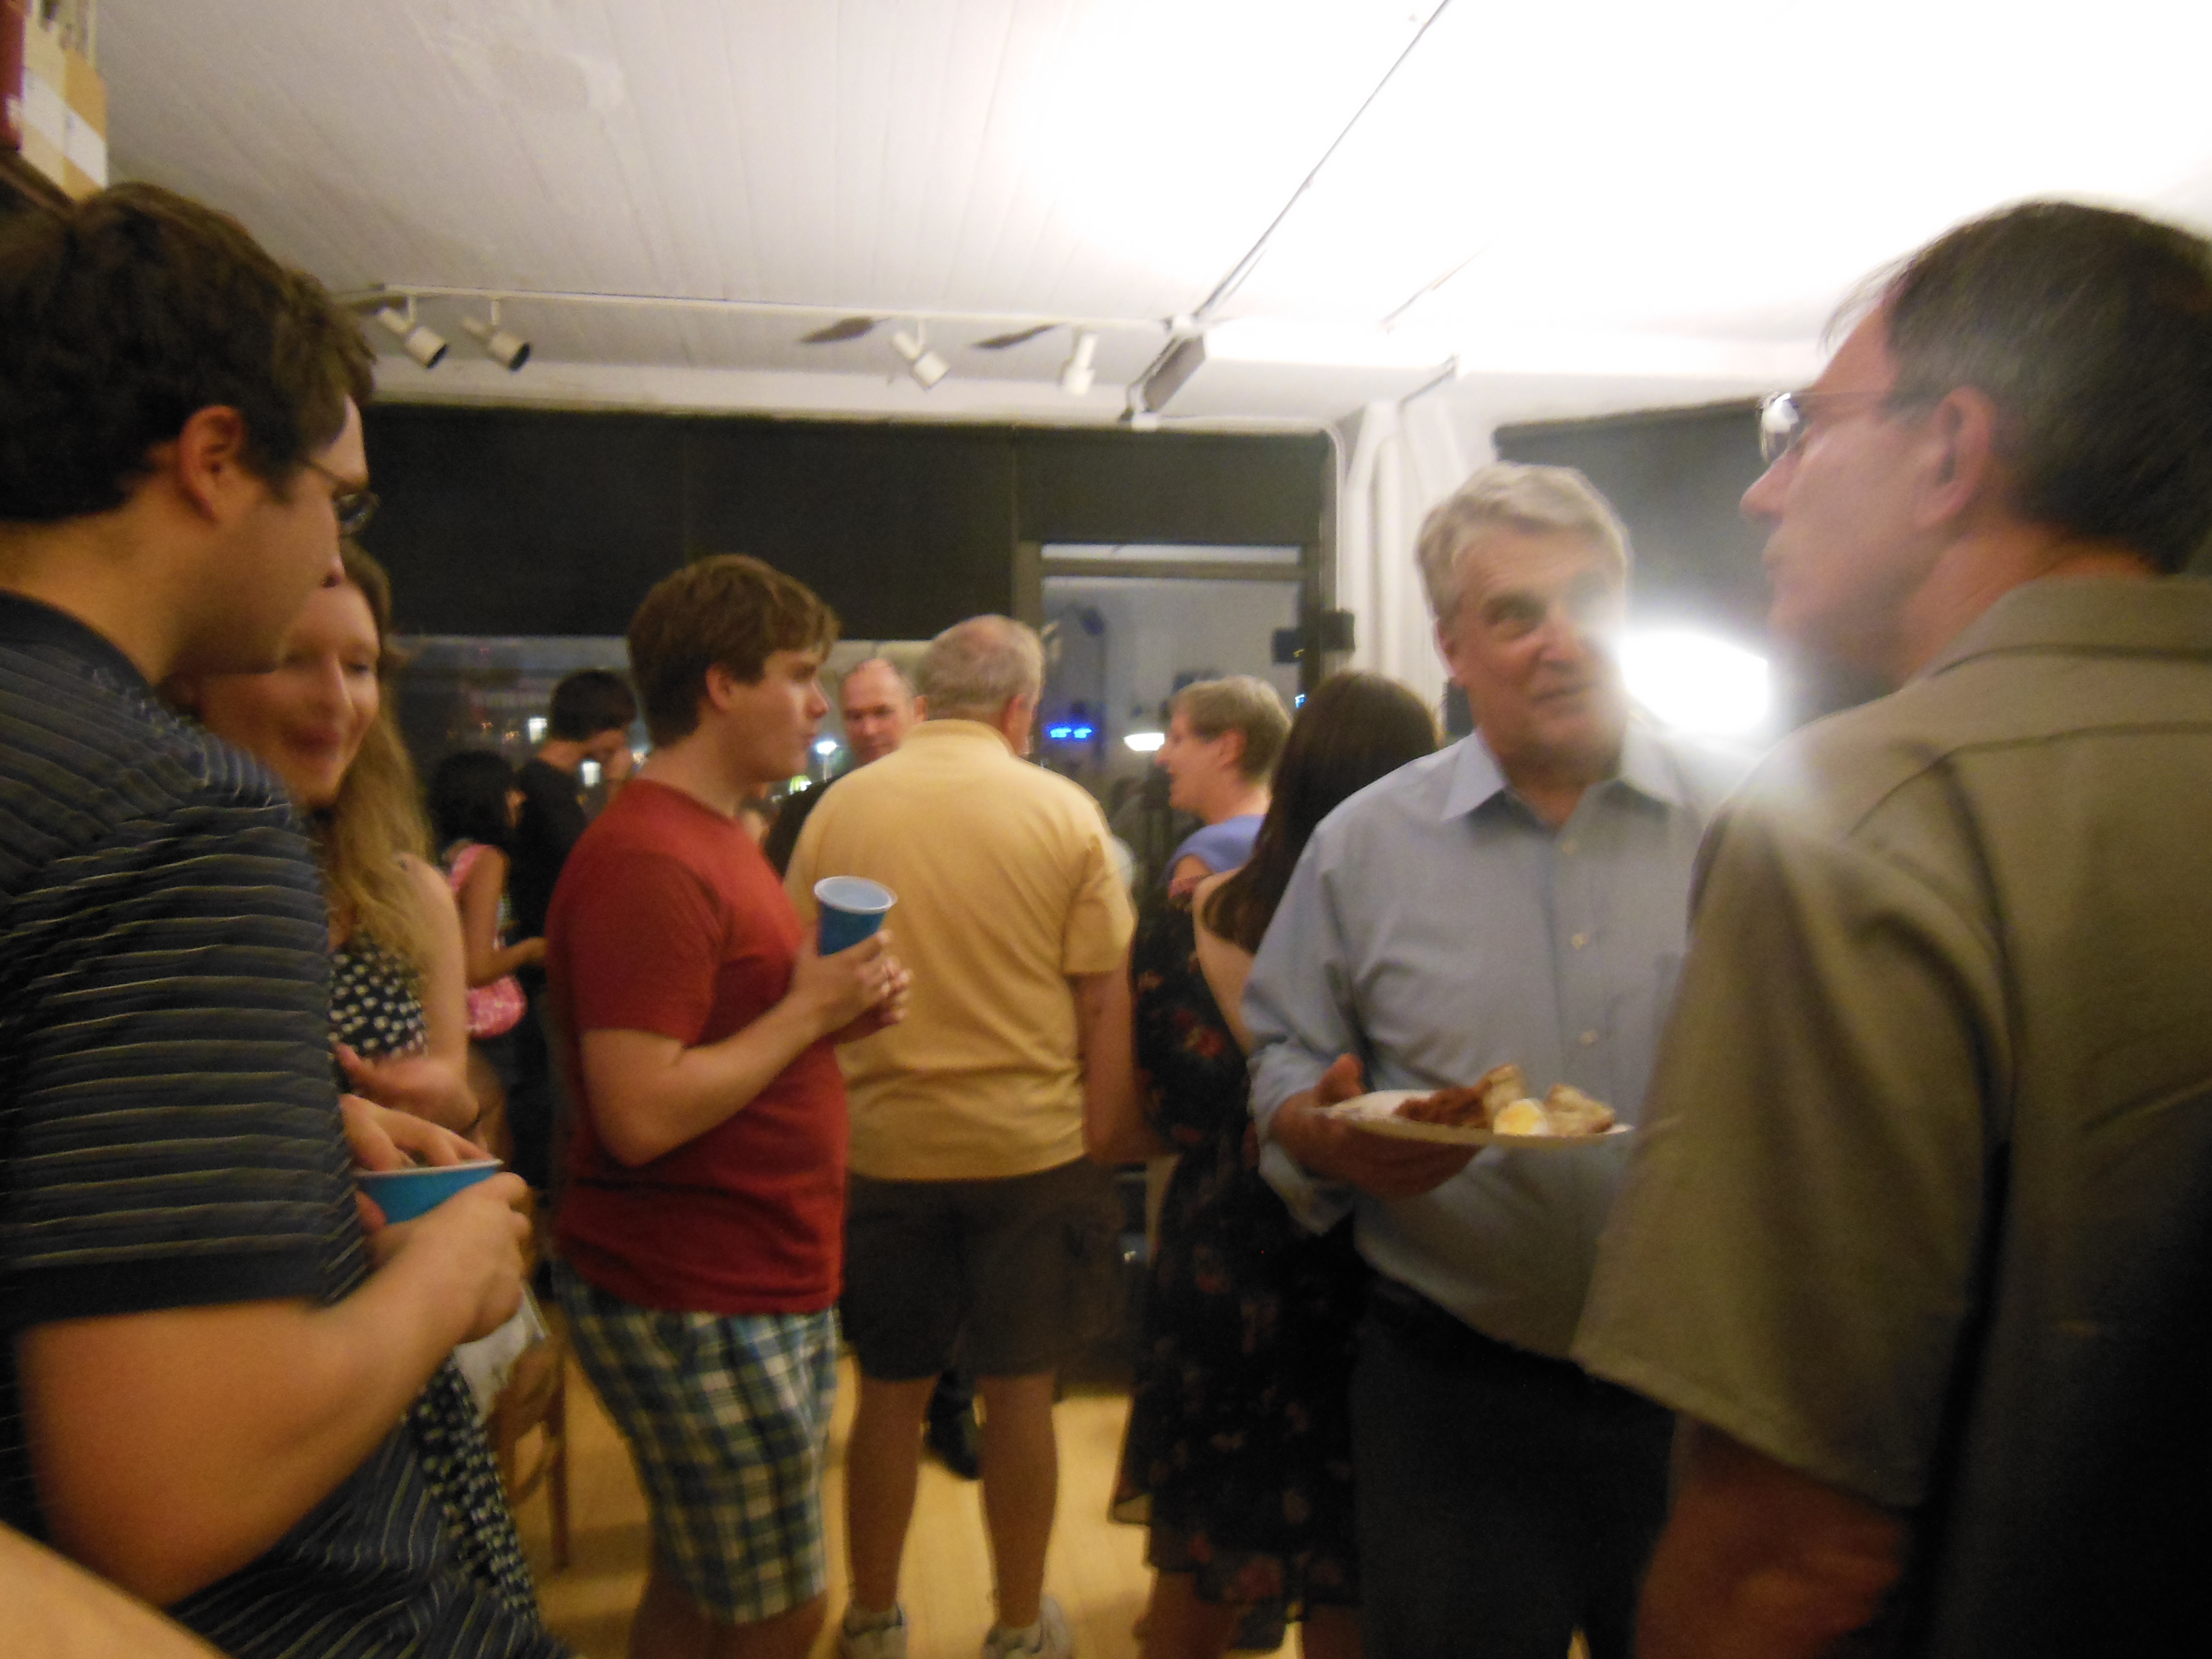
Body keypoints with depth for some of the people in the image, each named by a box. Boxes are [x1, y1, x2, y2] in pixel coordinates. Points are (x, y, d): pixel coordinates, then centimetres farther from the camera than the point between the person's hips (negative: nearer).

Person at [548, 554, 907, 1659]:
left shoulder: (718, 838, 14)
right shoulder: (648, 862, -20)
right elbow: (641, 1116, -26)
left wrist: (839, 1015, 3)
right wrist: (811, 1011, -17)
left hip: (768, 1288, 10)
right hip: (693, 1306, -10)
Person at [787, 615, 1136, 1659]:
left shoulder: (842, 806, -4)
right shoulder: (1063, 811, -7)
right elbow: (1100, 996, -7)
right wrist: (1095, 1119, 6)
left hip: (883, 1141, 2)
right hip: (1031, 1141, -1)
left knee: (890, 1390, 16)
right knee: (1020, 1390, 13)